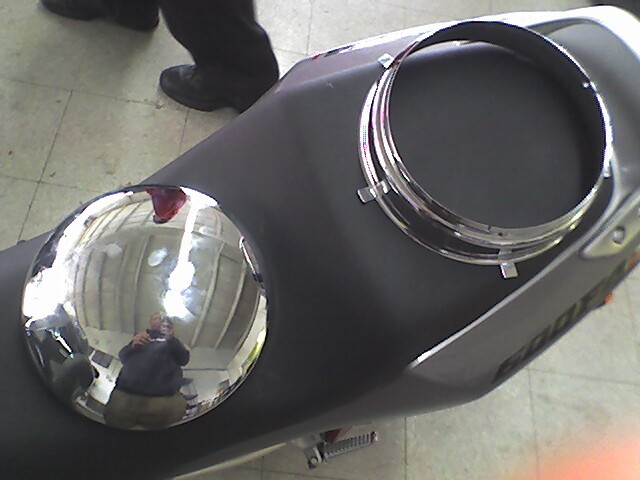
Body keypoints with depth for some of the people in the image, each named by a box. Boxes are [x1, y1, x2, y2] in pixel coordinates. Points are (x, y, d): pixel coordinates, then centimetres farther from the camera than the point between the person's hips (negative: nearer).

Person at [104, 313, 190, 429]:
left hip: (165, 396, -2)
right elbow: (122, 357, 16)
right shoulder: (141, 336, 30)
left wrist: (172, 338, -8)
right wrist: (133, 345, -6)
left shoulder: (171, 340, 26)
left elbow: (184, 360, 9)